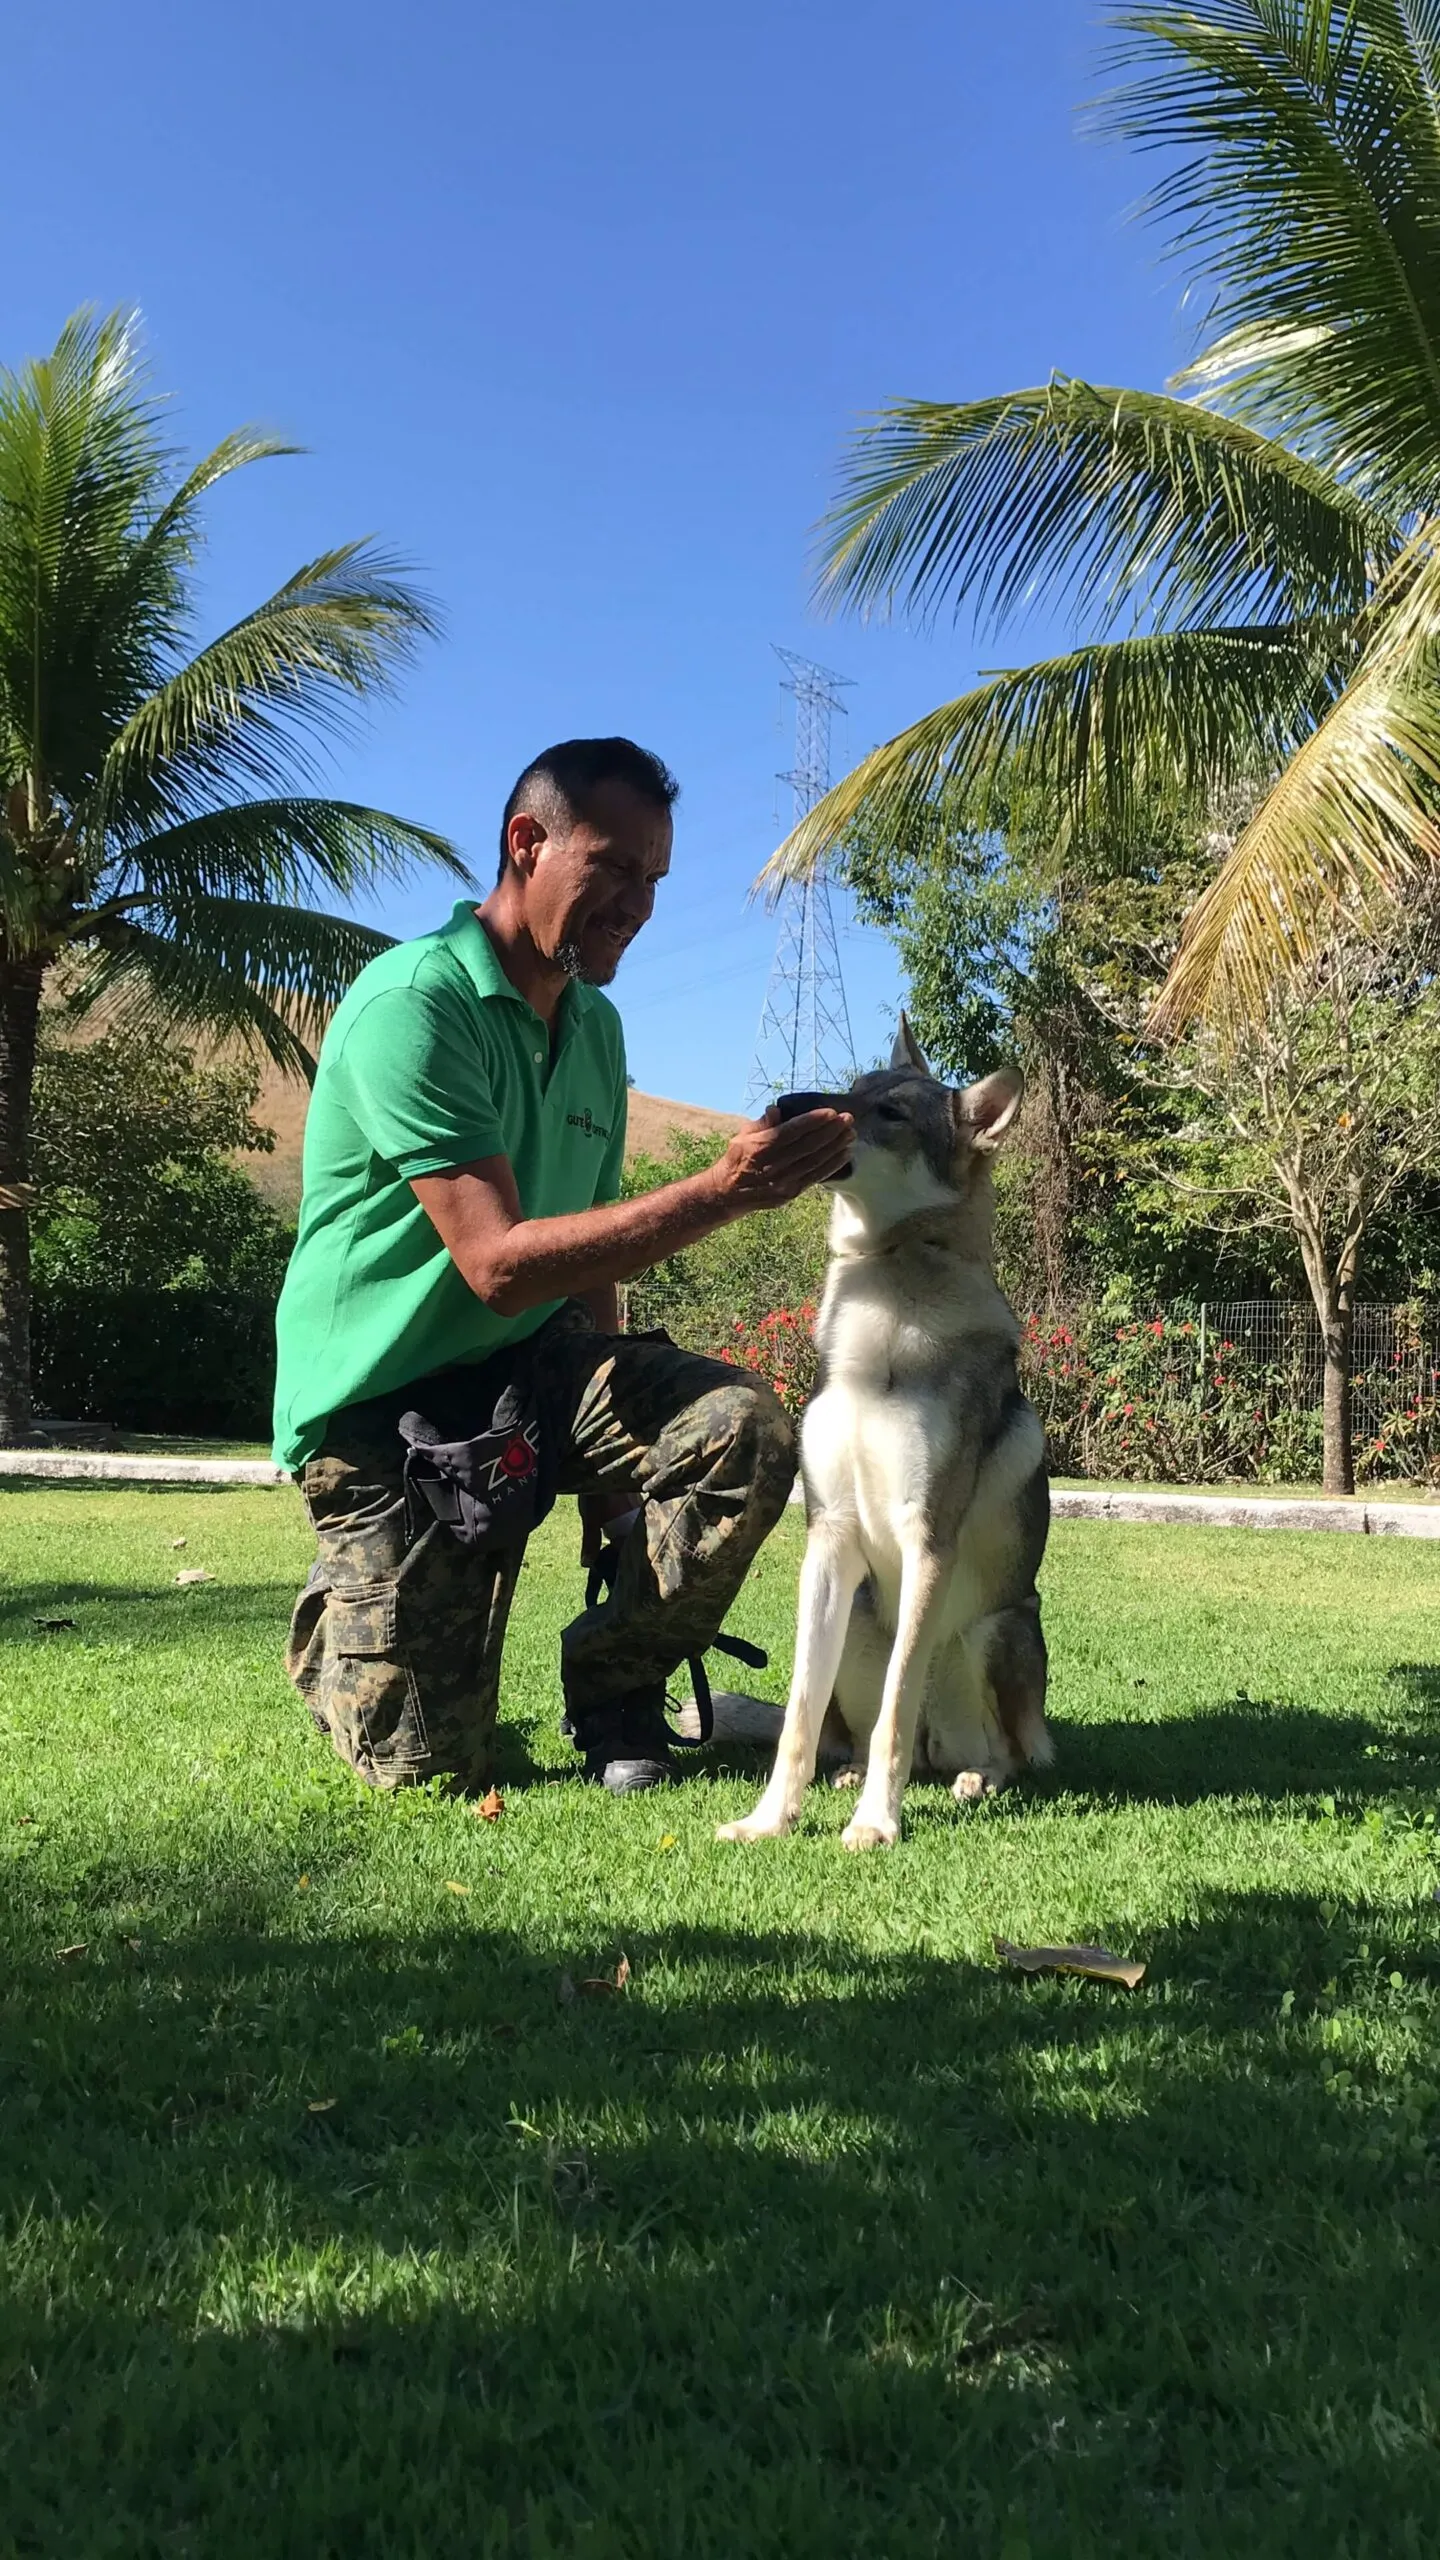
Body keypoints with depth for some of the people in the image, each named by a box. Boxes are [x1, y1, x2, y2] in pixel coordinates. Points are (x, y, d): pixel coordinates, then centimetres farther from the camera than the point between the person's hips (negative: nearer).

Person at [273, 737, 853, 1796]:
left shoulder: (596, 1027, 7)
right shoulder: (411, 1003, -18)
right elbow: (497, 1263, -27)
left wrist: (615, 1459, 8)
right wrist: (723, 1192, -34)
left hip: (531, 1360, 6)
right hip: (383, 1398, -6)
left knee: (745, 1428, -23)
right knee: (426, 1765, -6)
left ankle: (614, 1684, 2)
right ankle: (338, 1626, 29)